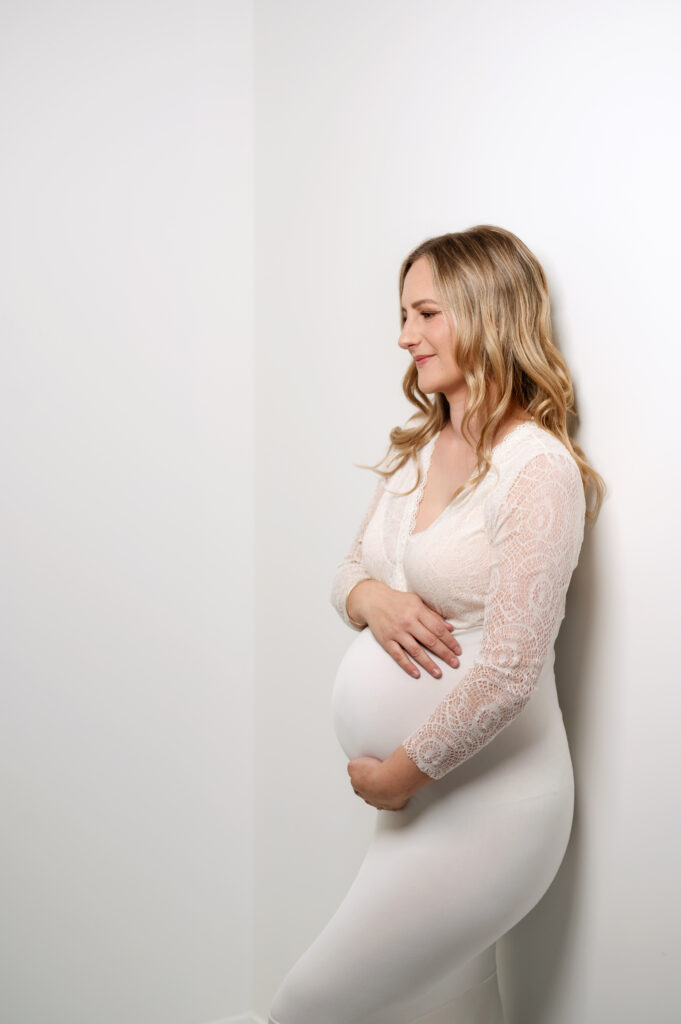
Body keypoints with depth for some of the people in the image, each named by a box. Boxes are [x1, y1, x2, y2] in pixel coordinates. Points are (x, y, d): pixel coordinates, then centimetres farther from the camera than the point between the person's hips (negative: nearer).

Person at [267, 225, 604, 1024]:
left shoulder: (537, 468, -18)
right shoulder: (413, 454, 7)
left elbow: (507, 672, -23)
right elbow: (348, 572, 16)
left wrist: (399, 775, -13)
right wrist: (370, 598, -8)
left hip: (484, 802, -7)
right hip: (423, 796, 7)